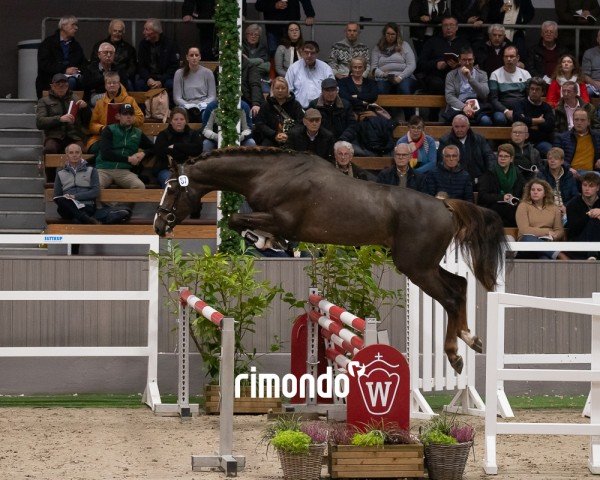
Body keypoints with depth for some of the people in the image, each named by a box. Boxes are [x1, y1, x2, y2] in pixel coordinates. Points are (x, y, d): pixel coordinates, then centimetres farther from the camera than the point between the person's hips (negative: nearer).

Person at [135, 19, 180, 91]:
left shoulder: (170, 44, -2)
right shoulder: (143, 44, 7)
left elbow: (174, 67, -6)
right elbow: (141, 66, 5)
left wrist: (161, 82, -19)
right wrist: (148, 79, -16)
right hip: (148, 77, 2)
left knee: (170, 84, -34)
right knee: (139, 83, -30)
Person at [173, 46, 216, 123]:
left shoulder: (207, 73, 11)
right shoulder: (179, 73, 10)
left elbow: (212, 96, 9)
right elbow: (177, 98, 6)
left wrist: (201, 105, -9)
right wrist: (188, 105, -10)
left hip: (203, 106, 1)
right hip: (186, 106, -1)